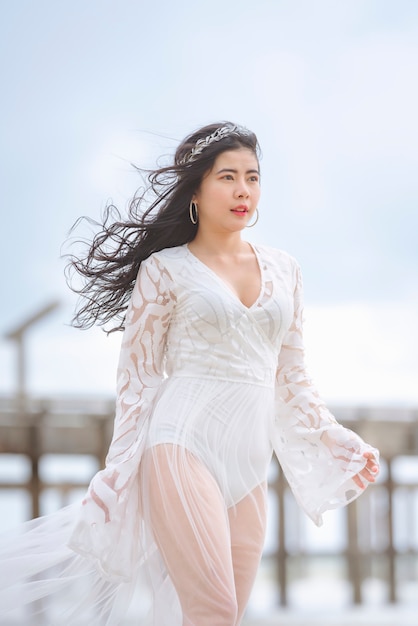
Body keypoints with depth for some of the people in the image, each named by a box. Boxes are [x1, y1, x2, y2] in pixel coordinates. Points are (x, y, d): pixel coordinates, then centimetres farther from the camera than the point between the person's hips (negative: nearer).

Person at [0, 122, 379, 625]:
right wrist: (118, 472, -3)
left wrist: (336, 442, 16)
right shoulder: (164, 269, 3)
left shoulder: (282, 270, 16)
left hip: (249, 463, 5)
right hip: (183, 446, -5)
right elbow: (137, 377, 2)